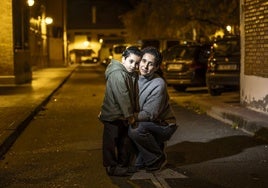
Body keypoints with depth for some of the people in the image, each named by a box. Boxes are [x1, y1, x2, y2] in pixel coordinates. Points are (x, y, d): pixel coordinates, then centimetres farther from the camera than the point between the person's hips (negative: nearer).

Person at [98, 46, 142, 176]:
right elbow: (122, 97, -25)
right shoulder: (117, 74, -22)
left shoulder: (132, 75, 10)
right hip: (113, 116, -10)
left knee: (125, 141, 18)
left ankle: (124, 164, 31)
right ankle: (111, 167, 10)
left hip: (123, 116, 10)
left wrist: (131, 114, 5)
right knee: (111, 141, 1)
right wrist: (129, 115, -21)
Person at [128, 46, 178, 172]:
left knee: (136, 129, -30)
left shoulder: (158, 85, -24)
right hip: (148, 124, 8)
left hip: (163, 125, -8)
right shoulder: (136, 78, 0)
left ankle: (157, 159, -8)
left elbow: (149, 114, -24)